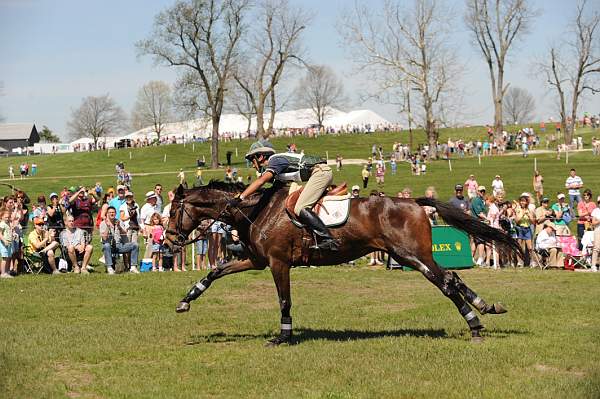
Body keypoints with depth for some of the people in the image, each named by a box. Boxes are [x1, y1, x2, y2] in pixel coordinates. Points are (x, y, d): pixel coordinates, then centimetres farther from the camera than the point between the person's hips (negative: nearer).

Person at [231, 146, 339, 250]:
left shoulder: (275, 160, -7)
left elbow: (260, 181, -20)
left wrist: (239, 198, -22)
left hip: (320, 171, -10)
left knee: (300, 209, -19)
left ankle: (328, 240, -27)